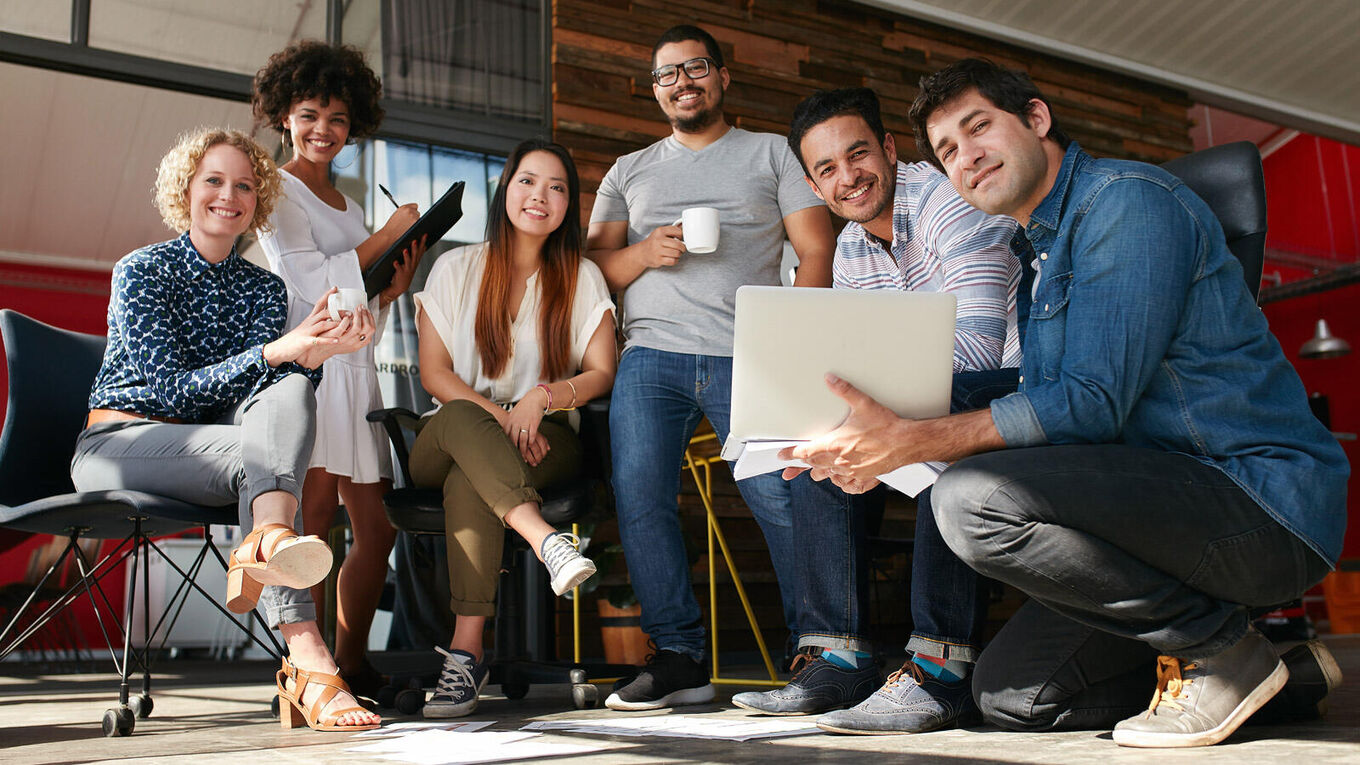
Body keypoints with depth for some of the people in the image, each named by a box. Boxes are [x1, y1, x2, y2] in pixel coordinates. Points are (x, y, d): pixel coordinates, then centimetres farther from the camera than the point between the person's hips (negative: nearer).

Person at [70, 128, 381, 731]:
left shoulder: (264, 288, 13)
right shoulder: (140, 271, -2)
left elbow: (277, 381, -4)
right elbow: (172, 388, -15)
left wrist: (316, 352, -27)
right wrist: (277, 351, -28)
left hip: (212, 448, 4)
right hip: (118, 444, -4)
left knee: (290, 394, -30)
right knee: (256, 449, -36)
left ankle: (267, 545, -56)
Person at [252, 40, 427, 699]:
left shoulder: (347, 205, 23)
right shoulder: (279, 189, 1)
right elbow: (313, 283, -12)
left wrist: (398, 284, 2)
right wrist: (390, 231, -5)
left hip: (355, 371, 8)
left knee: (377, 529, 5)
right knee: (315, 511, -18)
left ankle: (352, 669, 14)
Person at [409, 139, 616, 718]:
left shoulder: (582, 278, 10)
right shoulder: (456, 268, 9)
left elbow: (602, 374, 2)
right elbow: (434, 373, 1)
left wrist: (543, 397, -18)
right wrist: (496, 416, -16)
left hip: (546, 438, -1)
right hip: (445, 446, 1)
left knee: (467, 483, -35)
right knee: (460, 418, -37)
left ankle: (466, 650, -39)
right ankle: (545, 539, -53)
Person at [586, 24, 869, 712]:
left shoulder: (772, 153, 19)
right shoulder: (628, 172, 26)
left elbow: (816, 252, 9)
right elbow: (594, 266, 21)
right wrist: (645, 253, -2)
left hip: (749, 358, -2)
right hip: (652, 354, 3)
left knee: (781, 486, -24)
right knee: (638, 492, -18)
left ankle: (833, 648, -12)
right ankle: (678, 656, -8)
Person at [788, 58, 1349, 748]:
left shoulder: (1126, 199, -10)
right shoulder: (1044, 254, 20)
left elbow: (1092, 402, -21)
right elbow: (1041, 409, 13)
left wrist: (909, 443, -24)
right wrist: (874, 445, -1)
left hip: (1257, 492, -9)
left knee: (972, 500, -29)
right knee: (1007, 694, 8)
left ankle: (1220, 647, -10)